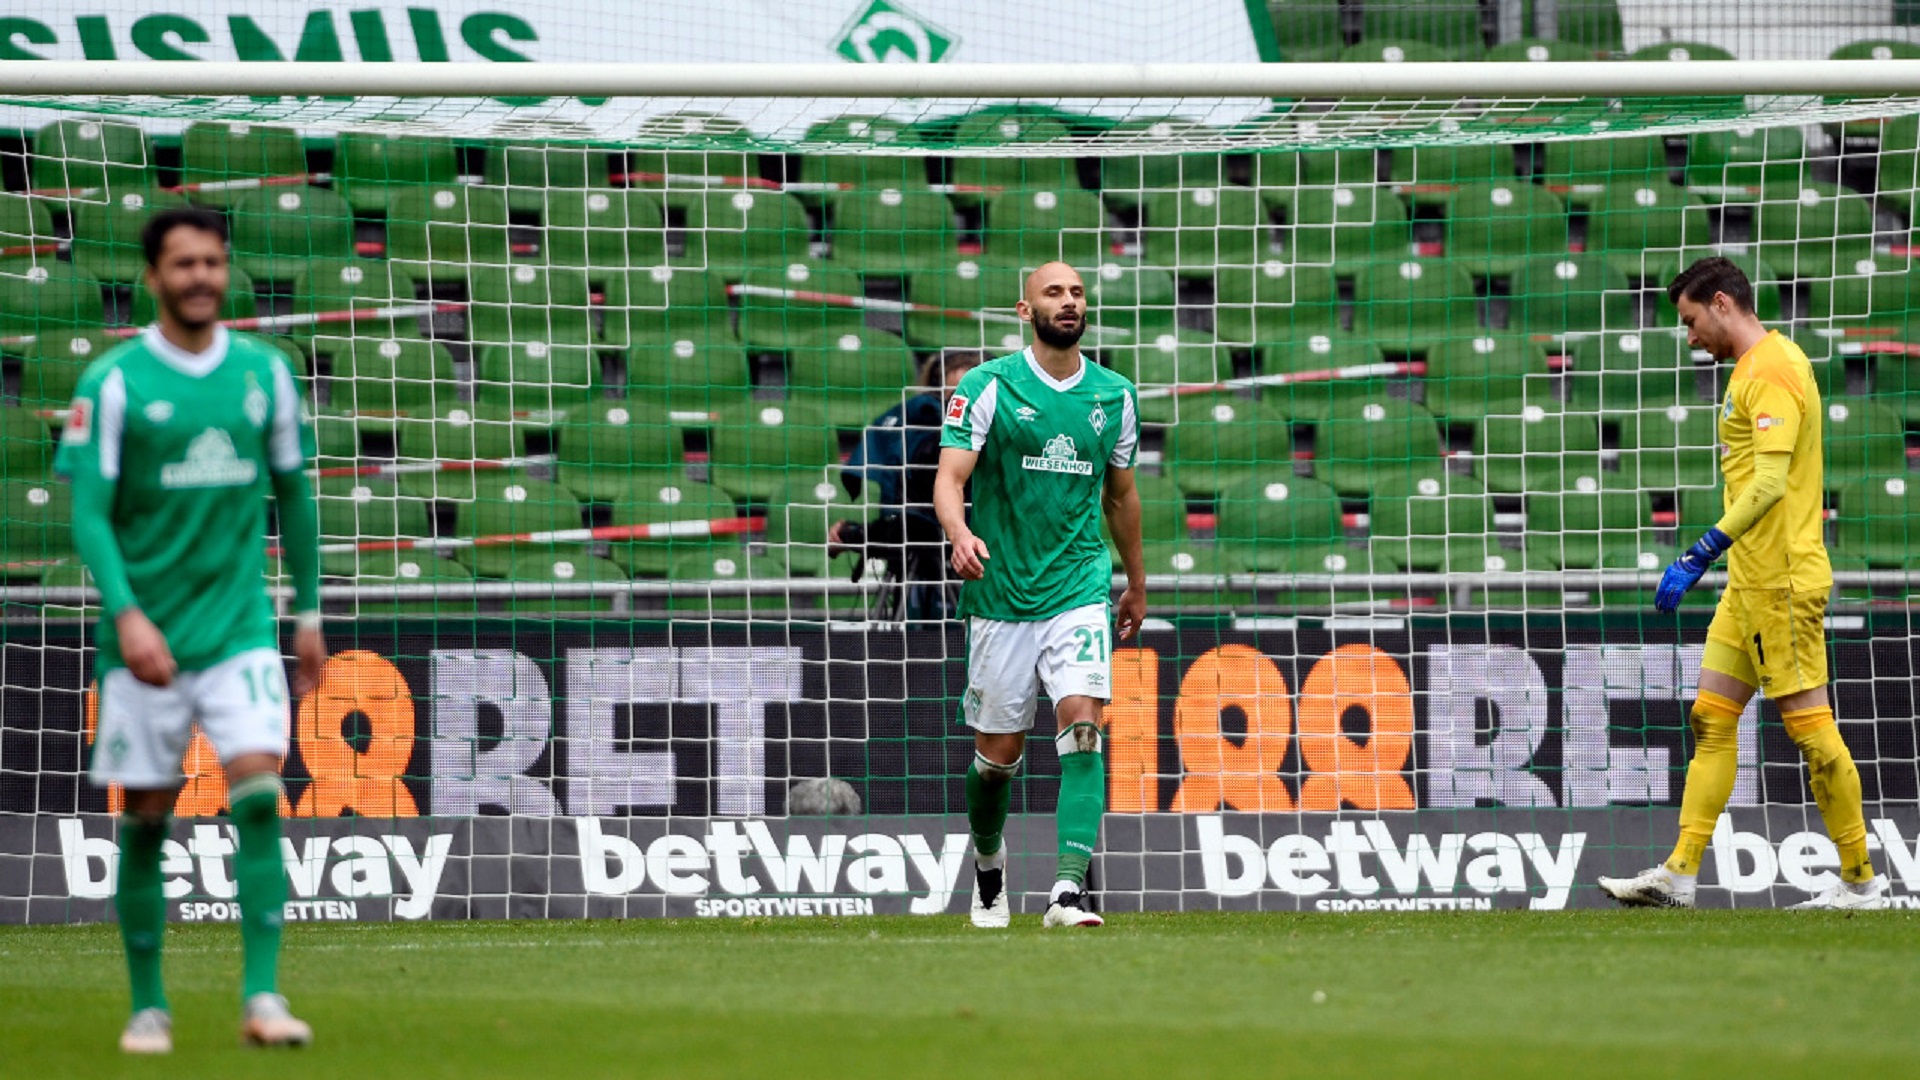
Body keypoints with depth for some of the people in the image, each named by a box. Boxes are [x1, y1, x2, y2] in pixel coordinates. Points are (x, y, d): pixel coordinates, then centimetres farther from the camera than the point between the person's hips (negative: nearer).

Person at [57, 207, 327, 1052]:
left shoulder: (264, 372, 5)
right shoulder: (115, 381, -5)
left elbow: (292, 494, 16)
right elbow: (88, 514, -8)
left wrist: (308, 611, 17)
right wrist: (126, 615, -21)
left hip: (238, 627, 2)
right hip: (145, 636, -2)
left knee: (259, 796, -13)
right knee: (146, 820, 4)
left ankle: (262, 997, -13)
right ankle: (148, 1005, 15)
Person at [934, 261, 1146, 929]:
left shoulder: (1114, 396, 8)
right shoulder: (988, 387, -3)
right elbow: (949, 478, -11)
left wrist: (1137, 585, 27)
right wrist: (962, 536, -32)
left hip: (1079, 591, 1)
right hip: (1000, 593, -1)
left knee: (1082, 723, -18)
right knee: (999, 750, 6)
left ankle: (1069, 888, -23)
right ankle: (988, 862, 35)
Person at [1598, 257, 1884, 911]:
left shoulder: (1770, 371, -14)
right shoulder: (1754, 369, 17)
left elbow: (1770, 482, -23)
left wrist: (1701, 556, -26)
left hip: (1781, 580, -10)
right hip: (1751, 582, 10)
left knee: (1808, 723, -6)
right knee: (1712, 717, 7)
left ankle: (1860, 881, -1)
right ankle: (1679, 874, 5)